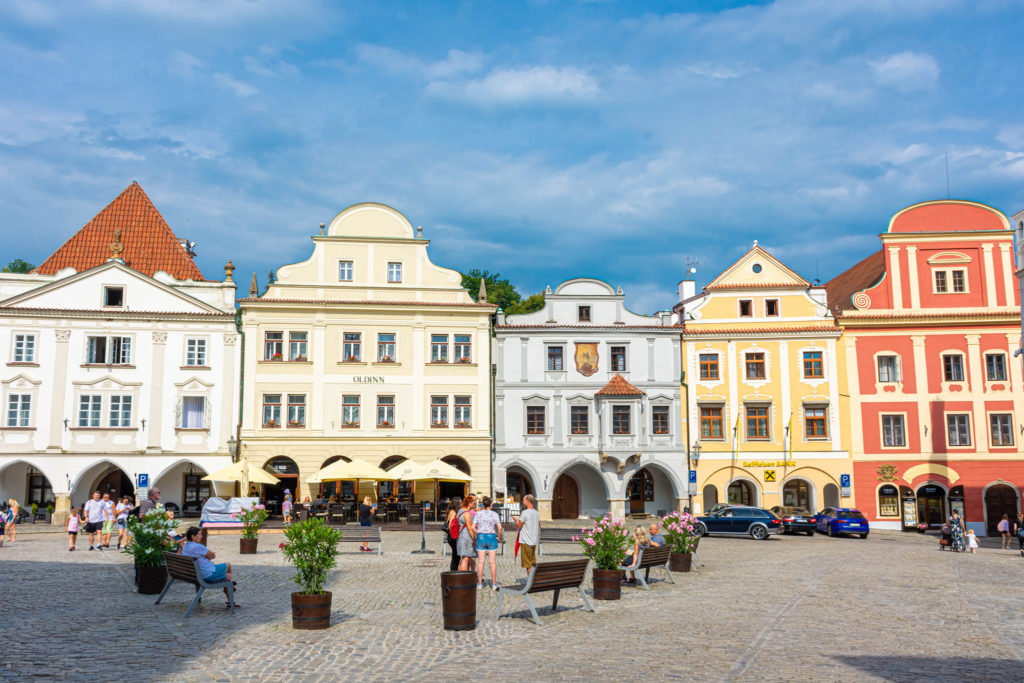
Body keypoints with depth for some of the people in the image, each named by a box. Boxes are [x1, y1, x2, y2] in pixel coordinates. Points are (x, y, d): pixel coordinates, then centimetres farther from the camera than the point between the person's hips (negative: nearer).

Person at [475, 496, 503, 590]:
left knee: (481, 562, 5)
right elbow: (499, 527, -14)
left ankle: (479, 584, 8)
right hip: (492, 538, -1)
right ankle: (494, 584, 7)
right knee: (492, 562, 3)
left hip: (481, 538, 1)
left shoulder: (478, 514, -1)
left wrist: (476, 536, 9)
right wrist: (499, 537, 1)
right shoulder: (494, 514, -5)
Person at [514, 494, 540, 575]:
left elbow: (519, 525, -11)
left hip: (526, 541, -7)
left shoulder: (525, 513, -15)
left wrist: (516, 519, 10)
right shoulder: (537, 513, 8)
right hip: (534, 541, 7)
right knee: (533, 562, 15)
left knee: (528, 564, -1)